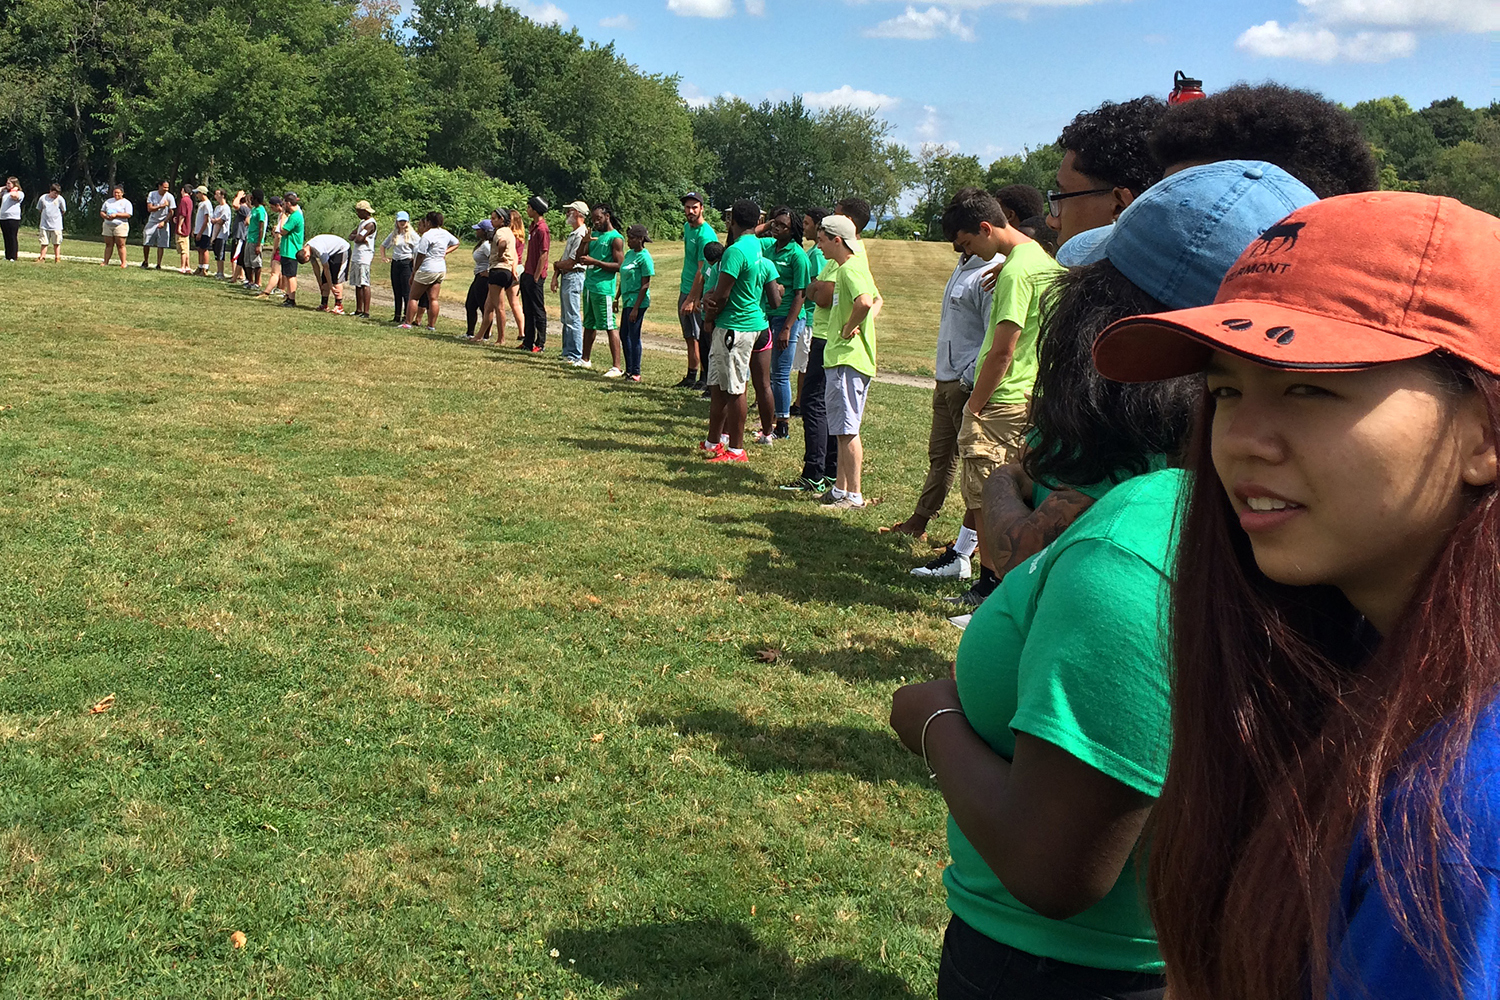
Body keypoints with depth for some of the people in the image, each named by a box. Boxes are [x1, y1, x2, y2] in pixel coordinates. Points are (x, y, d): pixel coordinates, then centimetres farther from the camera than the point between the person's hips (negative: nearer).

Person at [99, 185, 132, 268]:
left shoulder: (126, 202, 2)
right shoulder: (108, 201, 18)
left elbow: (128, 215, -9)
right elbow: (102, 212, 18)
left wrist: (116, 215, -17)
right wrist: (105, 216, -5)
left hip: (120, 225, -5)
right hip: (108, 225, 5)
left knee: (120, 245, -7)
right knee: (108, 244, 5)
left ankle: (123, 263, -6)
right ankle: (105, 262, 7)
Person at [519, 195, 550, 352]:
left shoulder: (542, 229, -16)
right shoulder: (534, 226, 13)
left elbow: (543, 255, -18)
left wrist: (536, 277, -18)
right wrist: (526, 273, 16)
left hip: (535, 276, -10)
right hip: (527, 274, 10)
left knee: (538, 311, -3)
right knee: (528, 310, 14)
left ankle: (540, 344, 2)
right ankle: (528, 342, 21)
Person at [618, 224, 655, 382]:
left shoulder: (644, 258, -14)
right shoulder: (629, 254, 11)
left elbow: (645, 286, -16)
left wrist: (636, 308, -18)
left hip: (637, 302, -9)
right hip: (627, 300, 9)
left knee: (634, 335, -4)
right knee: (624, 334, 14)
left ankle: (636, 372, 4)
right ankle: (629, 369, 25)